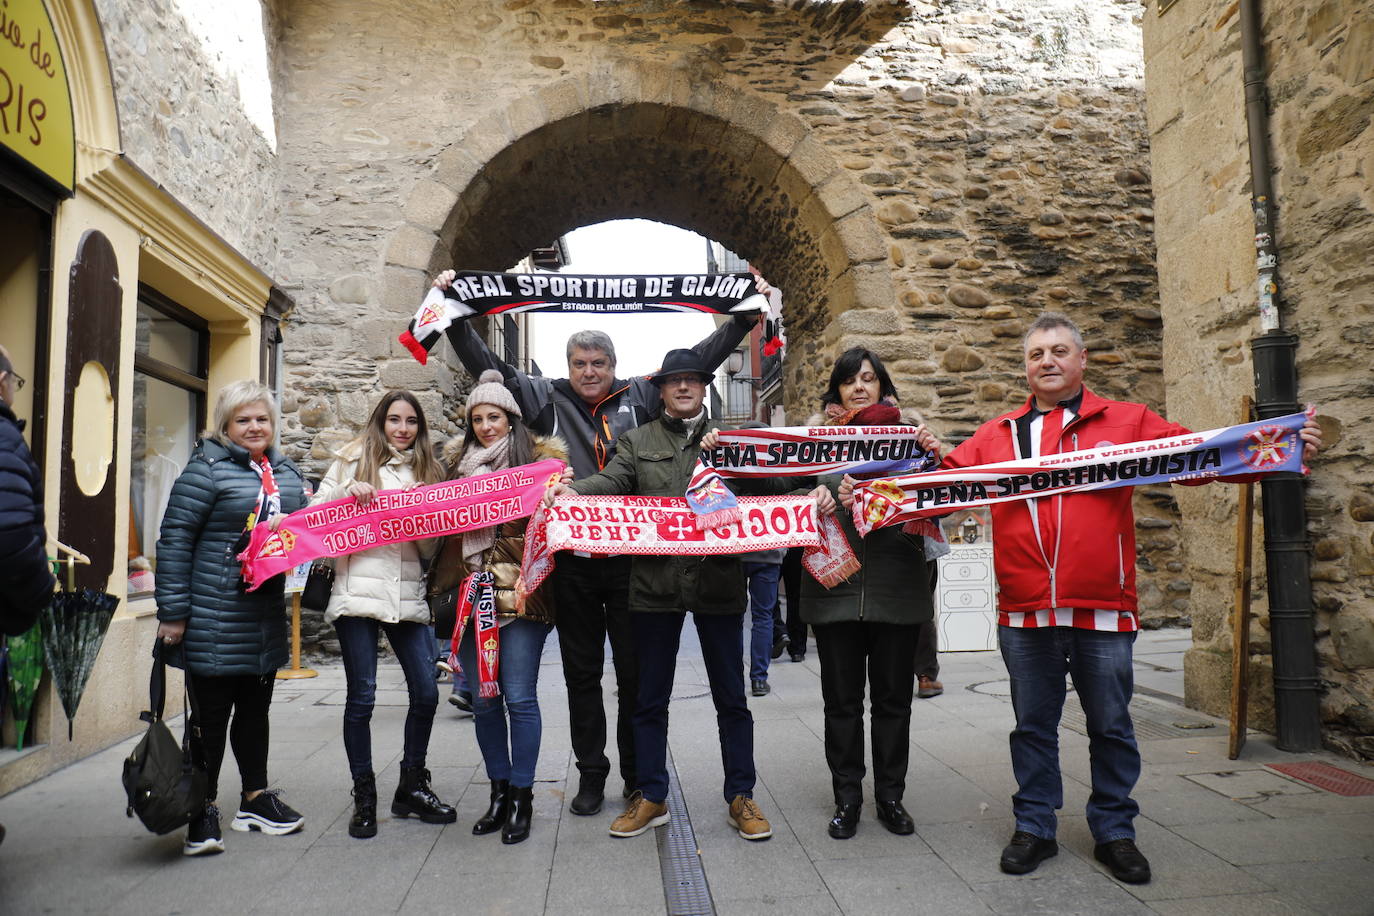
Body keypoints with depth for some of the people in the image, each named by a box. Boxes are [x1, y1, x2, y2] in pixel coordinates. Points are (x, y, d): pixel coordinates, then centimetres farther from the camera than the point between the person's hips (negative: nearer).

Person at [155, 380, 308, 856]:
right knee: (211, 714, 3)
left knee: (256, 709, 17)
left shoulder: (287, 473, 11)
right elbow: (175, 539, -12)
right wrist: (172, 612, -15)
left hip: (266, 618, 7)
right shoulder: (208, 469, -9)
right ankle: (203, 810, 18)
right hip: (214, 621, -7)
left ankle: (255, 798, 31)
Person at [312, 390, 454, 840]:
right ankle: (364, 795, 16)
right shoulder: (354, 459, 7)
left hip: (407, 595, 3)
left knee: (426, 692, 2)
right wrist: (347, 495, -11)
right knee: (361, 696, 0)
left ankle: (412, 786, 21)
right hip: (359, 589, -3)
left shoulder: (426, 469, 17)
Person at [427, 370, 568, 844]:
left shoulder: (539, 458, 3)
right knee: (484, 700, 10)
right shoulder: (458, 462, 16)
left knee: (519, 698, -2)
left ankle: (521, 796, 12)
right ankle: (499, 790, 24)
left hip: (520, 592, -4)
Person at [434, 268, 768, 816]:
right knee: (582, 673, 11)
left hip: (631, 558, 0)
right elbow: (487, 365, 7)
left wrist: (746, 317, 6)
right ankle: (591, 774, 26)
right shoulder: (548, 400, 6)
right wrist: (453, 314, 2)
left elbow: (696, 362, 8)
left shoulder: (639, 398, 7)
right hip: (572, 561, 1)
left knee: (637, 670, 9)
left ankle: (638, 773, 26)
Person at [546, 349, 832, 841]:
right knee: (650, 698, 11)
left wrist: (810, 495, -20)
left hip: (718, 583, 0)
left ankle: (741, 798, 23)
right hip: (654, 583, 0)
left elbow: (768, 484, 1)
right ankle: (650, 797, 25)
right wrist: (572, 489, -27)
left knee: (731, 698, 9)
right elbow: (613, 480, -6)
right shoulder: (637, 440, 10)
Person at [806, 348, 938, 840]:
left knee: (893, 698, 11)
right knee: (841, 701, 9)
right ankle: (847, 799, 24)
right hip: (835, 588, 0)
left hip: (896, 589, 1)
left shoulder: (907, 434, 6)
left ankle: (890, 797, 27)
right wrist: (829, 496, -23)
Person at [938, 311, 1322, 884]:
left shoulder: (1128, 422, 6)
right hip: (1024, 611, 1)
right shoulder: (997, 435, 10)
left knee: (1111, 728, 12)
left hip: (1103, 609, -1)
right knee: (1033, 727, 13)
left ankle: (1114, 832, 30)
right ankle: (1034, 829, 28)